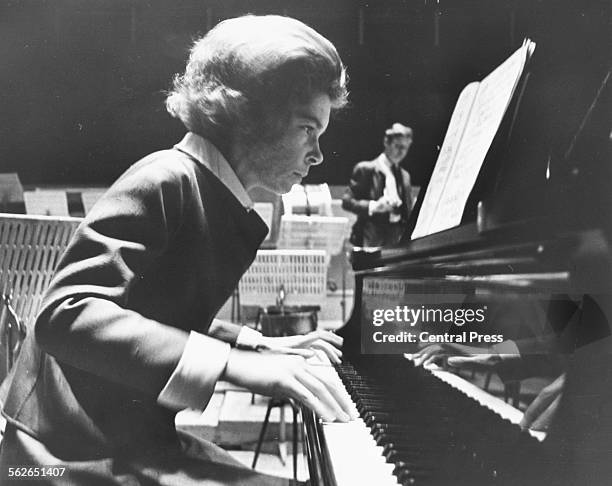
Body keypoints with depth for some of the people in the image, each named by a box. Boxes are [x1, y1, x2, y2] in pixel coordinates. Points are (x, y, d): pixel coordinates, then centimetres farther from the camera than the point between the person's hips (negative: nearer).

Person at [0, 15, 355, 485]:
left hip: (135, 437, 9)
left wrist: (259, 345, 15)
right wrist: (232, 363, -33)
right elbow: (66, 314, -28)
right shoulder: (167, 181, -17)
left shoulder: (217, 202, 12)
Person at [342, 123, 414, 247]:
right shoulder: (365, 169, 1)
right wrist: (373, 206, -20)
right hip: (372, 240, -5)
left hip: (398, 240, 5)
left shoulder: (405, 176, 19)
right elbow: (346, 201, -5)